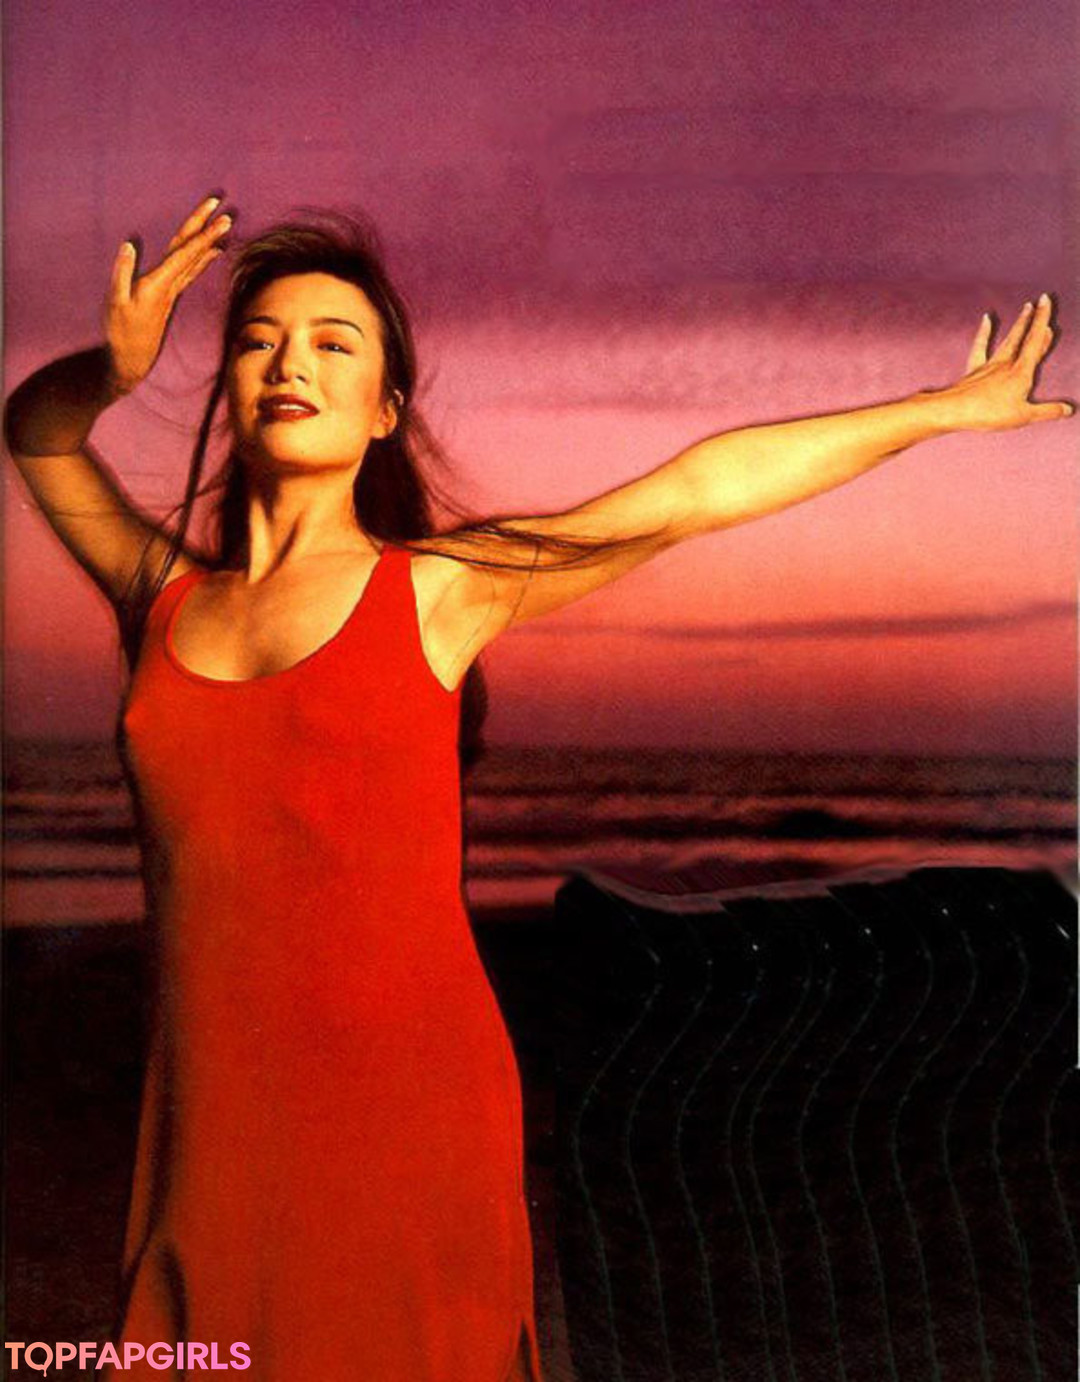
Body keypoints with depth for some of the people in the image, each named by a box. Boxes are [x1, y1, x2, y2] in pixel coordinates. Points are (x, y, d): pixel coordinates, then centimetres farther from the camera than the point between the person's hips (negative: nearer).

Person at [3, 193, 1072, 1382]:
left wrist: (941, 408, 11)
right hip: (209, 1128, 3)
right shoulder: (163, 596, 11)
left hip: (410, 1115, -2)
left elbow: (698, 489, 4)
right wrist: (114, 364, 5)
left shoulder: (437, 589, 1)